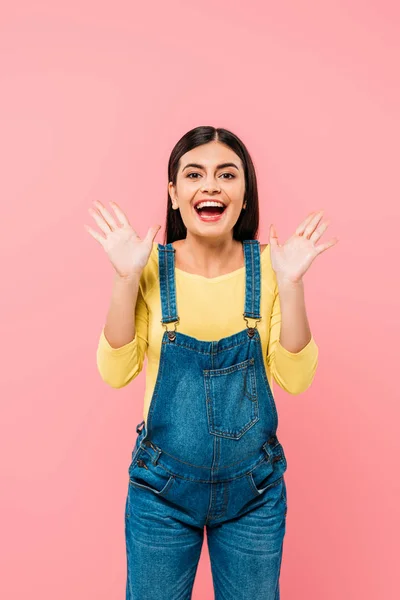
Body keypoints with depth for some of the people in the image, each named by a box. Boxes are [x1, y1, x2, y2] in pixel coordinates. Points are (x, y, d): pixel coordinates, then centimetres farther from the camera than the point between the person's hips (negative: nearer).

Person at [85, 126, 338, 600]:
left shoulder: (266, 265, -8)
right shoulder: (152, 266, -9)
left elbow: (294, 379, -10)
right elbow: (116, 373, -11)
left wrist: (291, 283, -21)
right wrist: (127, 278, -21)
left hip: (254, 490, 1)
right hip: (162, 488, 0)